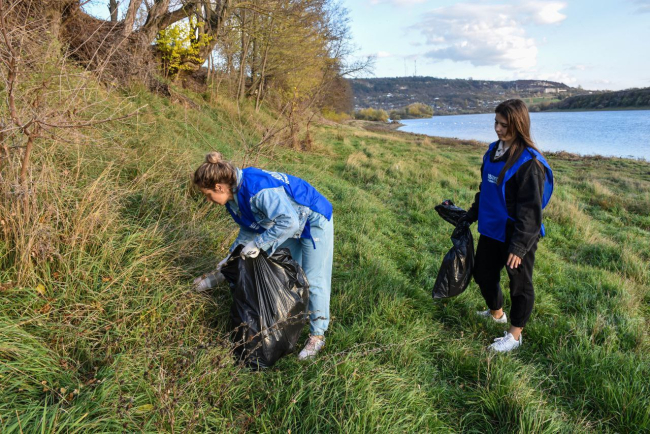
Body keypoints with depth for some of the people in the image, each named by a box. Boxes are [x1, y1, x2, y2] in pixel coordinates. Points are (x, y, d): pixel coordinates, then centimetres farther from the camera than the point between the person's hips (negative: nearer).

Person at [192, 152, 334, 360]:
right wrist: (226, 264, 6)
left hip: (315, 221, -9)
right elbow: (248, 231, 6)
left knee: (314, 279, -2)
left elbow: (288, 222, -43)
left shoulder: (258, 190, -37)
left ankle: (317, 335, 11)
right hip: (291, 224, 9)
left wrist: (258, 243, -34)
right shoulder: (234, 196, -5)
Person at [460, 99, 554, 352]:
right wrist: (471, 215, 20)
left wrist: (519, 246, -21)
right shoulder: (494, 151, 4)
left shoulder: (529, 161, -21)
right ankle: (496, 313, 48)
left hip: (516, 235, -8)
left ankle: (515, 335, 28)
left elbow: (530, 208, -21)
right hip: (491, 229, 8)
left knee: (519, 284, 10)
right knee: (483, 272, 21)